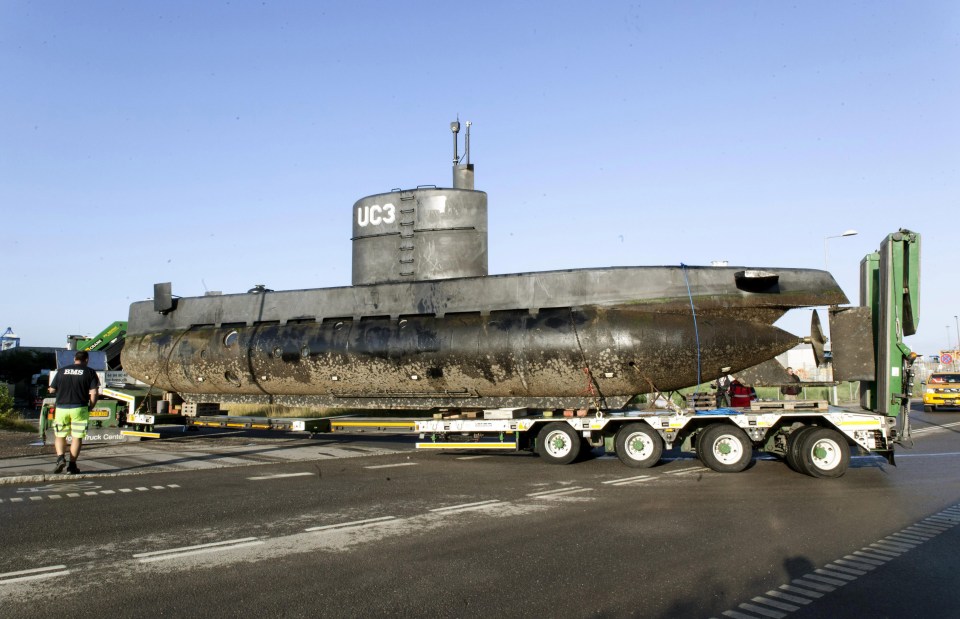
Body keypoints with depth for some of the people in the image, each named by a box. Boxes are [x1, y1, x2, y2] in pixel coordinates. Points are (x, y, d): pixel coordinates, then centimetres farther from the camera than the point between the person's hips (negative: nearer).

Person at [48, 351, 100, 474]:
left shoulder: (62, 371, 9)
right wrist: (90, 407, 7)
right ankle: (72, 465, 3)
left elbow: (51, 390, 13)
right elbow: (93, 393, -6)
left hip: (61, 408, 2)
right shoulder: (89, 372, 1)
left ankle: (60, 458, -6)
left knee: (60, 436, 15)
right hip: (79, 408, -2)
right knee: (77, 437, 5)